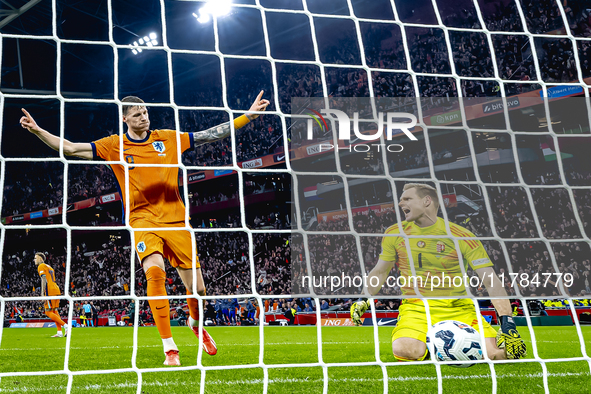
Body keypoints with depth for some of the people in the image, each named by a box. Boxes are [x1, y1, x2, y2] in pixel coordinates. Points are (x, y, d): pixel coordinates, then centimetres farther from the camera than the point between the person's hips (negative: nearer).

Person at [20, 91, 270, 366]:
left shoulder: (169, 138, 6)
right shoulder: (114, 145, 3)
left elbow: (213, 134, 7)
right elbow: (69, 148, 0)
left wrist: (249, 115, 3)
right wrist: (37, 130, -11)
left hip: (175, 219, 2)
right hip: (142, 220, -1)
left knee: (198, 290, 0)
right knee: (154, 271, -29)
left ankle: (195, 323, 37)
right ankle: (169, 348, -18)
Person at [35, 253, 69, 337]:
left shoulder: (41, 266, -1)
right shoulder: (49, 267, 26)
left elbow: (44, 280, -13)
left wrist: (42, 293, -17)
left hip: (50, 292, -9)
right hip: (56, 290, 9)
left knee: (48, 312, -7)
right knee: (54, 311, 11)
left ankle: (65, 325, -17)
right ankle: (59, 332, 6)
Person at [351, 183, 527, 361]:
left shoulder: (461, 236, -6)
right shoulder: (395, 234, 4)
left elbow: (491, 281, -9)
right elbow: (380, 272, 16)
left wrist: (507, 322, -18)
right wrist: (364, 301, 2)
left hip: (458, 308, -1)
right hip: (416, 308, 1)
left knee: (495, 352, -24)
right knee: (404, 349, -32)